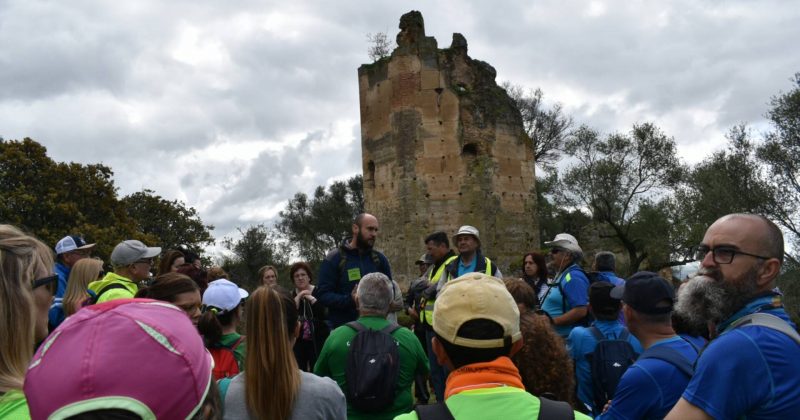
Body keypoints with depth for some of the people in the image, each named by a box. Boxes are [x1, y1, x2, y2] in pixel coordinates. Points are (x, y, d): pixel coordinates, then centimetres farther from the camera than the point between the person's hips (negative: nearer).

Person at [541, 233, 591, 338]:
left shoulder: (573, 277, -16)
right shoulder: (562, 275, 15)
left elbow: (581, 311, -24)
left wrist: (553, 321, -21)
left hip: (567, 337, -10)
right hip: (556, 337, 10)